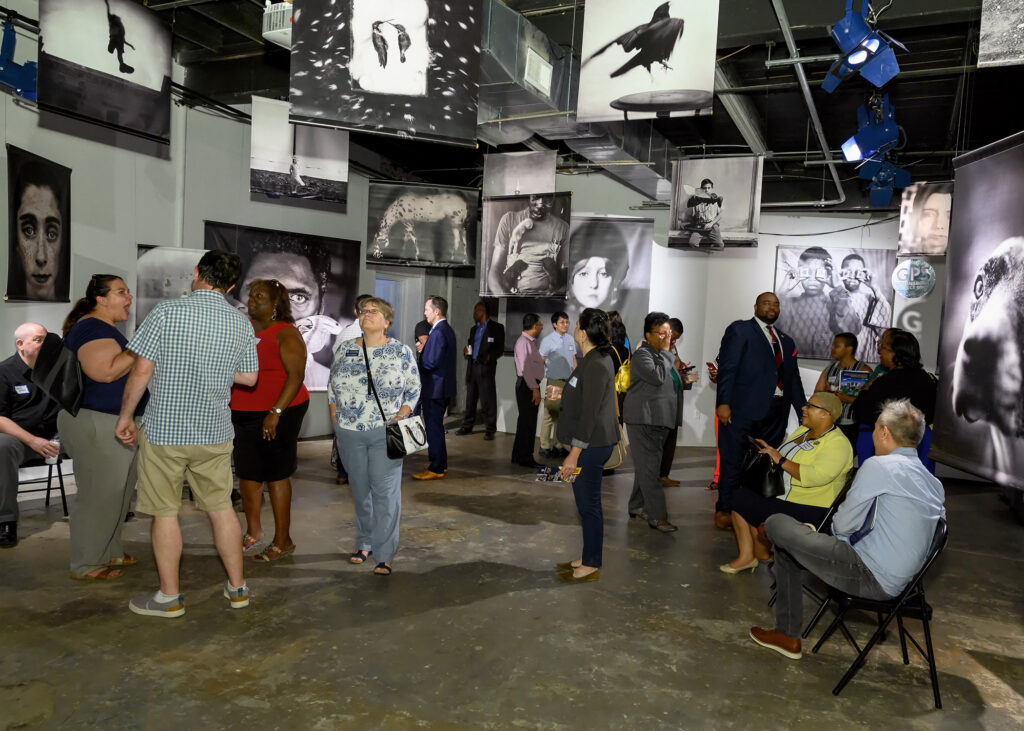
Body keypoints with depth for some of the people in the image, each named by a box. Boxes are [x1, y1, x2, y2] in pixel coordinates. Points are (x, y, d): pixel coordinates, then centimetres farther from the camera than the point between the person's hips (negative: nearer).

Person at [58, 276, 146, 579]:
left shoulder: (103, 328, 18)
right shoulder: (92, 328, -16)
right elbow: (105, 372, -29)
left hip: (112, 423, 11)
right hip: (96, 424, -11)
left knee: (117, 493, 17)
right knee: (99, 496, -2)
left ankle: (109, 552, 30)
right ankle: (85, 565, 11)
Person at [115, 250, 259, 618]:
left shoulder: (167, 312, -12)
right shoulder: (241, 323, 0)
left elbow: (141, 372, -11)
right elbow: (249, 378, 7)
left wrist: (125, 416, 1)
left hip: (164, 431, -3)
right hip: (215, 433, 4)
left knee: (165, 512, 9)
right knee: (221, 507, 14)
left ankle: (170, 597, 20)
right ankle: (237, 588, 23)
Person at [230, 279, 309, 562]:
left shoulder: (286, 334, -10)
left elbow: (296, 375, -17)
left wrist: (276, 412, -24)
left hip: (277, 414, -7)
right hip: (243, 414, 7)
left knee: (275, 475, -1)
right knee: (246, 474, 13)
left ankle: (283, 541, 10)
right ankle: (253, 532, 31)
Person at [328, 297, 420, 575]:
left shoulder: (401, 352, -1)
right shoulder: (344, 349, 7)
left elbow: (414, 388, 5)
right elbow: (332, 387, 15)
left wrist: (402, 415, -7)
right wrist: (335, 419, 7)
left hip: (386, 433, -3)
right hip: (349, 434, 3)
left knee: (385, 492, -4)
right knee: (359, 488, 11)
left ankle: (384, 554, 3)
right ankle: (364, 543, 27)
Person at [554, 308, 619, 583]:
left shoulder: (595, 365, -21)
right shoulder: (594, 360, 11)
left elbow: (590, 414, -24)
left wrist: (574, 455, -23)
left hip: (590, 446, -10)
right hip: (592, 444, 10)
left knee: (588, 504, 1)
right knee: (587, 503, 18)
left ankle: (591, 566, 13)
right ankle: (588, 557, 30)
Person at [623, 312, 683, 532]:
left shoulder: (662, 355, 18)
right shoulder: (642, 354, -11)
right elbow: (657, 377, -26)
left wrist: (684, 379, 14)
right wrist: (665, 351, -17)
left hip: (660, 419, 10)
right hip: (644, 419, -9)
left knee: (646, 465, 15)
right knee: (649, 467, -8)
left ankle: (637, 506, 24)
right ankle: (657, 516, -8)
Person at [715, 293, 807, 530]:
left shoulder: (786, 341, 21)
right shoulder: (739, 330, 3)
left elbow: (793, 379, 21)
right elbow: (727, 367, -6)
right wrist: (723, 402, -15)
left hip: (775, 412, 5)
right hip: (743, 409, -5)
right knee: (733, 461, 1)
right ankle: (724, 510, 12)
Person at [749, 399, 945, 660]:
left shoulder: (879, 466, -15)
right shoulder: (934, 483, 10)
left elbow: (844, 525, -12)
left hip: (870, 576, -9)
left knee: (777, 525, -3)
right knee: (788, 548, 19)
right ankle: (787, 635, 26)